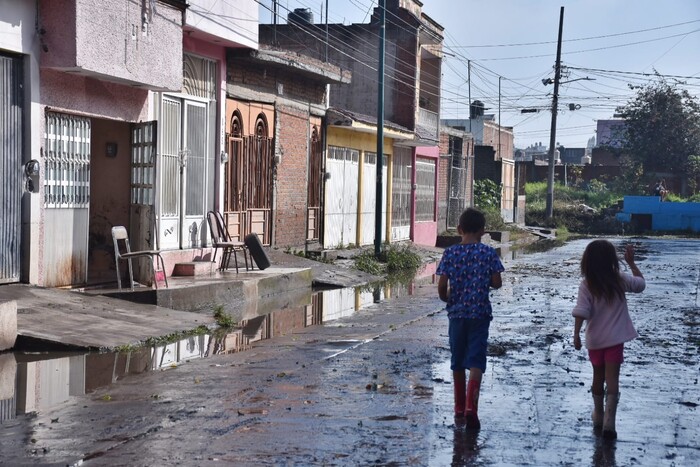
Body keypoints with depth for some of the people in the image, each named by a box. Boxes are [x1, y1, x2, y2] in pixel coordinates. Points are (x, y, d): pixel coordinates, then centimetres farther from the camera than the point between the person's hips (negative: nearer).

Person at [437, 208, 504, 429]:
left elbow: (442, 286, -5)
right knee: (476, 361, -4)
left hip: (456, 313, 2)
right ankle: (471, 407, -21)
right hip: (480, 313, -2)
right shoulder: (488, 253, -5)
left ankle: (460, 407, 26)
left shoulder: (450, 253, -1)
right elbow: (496, 283, -5)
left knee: (457, 361, 15)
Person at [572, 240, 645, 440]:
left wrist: (576, 334, -10)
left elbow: (581, 312, -16)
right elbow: (640, 284, 10)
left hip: (595, 340, 1)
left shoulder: (586, 285, -11)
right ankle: (609, 423, -11)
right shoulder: (620, 280, -7)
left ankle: (598, 418, 32)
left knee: (598, 377, 17)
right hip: (615, 338, -1)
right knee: (612, 379, -1)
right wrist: (631, 263, 16)